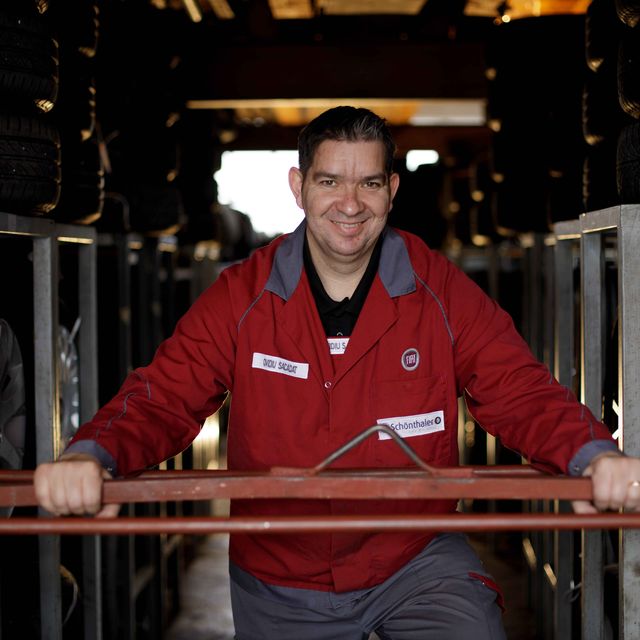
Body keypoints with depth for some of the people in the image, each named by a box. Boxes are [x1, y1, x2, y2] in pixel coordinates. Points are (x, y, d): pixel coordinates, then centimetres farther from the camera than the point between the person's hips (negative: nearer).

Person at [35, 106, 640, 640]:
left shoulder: (443, 292, -6)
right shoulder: (240, 296, -7)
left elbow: (523, 394, -10)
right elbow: (162, 397, -11)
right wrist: (91, 456, -33)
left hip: (417, 561, -1)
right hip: (277, 584, 1)